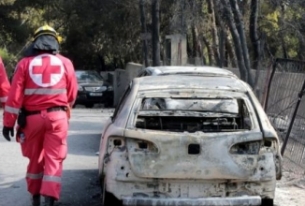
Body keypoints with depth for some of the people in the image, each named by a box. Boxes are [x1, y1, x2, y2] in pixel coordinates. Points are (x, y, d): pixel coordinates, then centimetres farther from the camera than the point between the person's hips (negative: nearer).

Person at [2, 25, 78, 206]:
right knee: (54, 159, 0)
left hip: (32, 117, 1)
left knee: (35, 159, 15)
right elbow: (72, 94, 8)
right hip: (57, 117, -1)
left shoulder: (25, 63, 0)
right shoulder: (65, 63, 3)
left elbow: (15, 95, -5)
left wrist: (9, 122, -2)